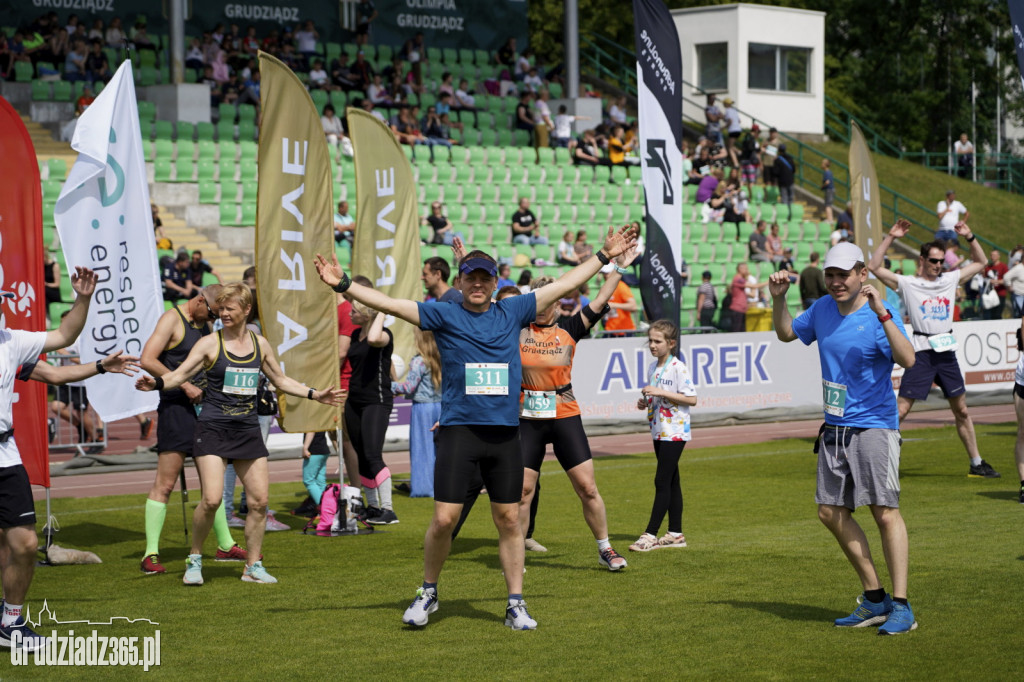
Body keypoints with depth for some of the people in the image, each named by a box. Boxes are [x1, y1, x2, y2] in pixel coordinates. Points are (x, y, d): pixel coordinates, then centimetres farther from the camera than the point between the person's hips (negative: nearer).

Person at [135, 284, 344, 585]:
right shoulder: (210, 343, -3)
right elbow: (181, 373, -8)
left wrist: (314, 394, 18)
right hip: (213, 428, -4)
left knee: (259, 501, 1)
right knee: (212, 499, -16)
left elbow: (281, 380, 22)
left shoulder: (260, 344, 9)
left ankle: (253, 566, 15)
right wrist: (157, 383, -28)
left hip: (247, 430, 4)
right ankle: (194, 559, 4)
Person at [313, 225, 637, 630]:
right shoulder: (443, 316, 3)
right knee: (444, 519, -6)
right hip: (458, 430, -2)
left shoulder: (512, 313, 10)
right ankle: (428, 593, 14)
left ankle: (516, 604, 15)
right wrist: (342, 285, -11)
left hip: (505, 434, 2)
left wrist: (604, 256, 18)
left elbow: (564, 285, 16)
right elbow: (389, 304, -2)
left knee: (508, 520, 6)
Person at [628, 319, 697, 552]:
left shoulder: (678, 368, -13)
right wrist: (646, 402, 2)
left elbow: (691, 399, -18)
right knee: (670, 482, 11)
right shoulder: (652, 368, 12)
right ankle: (675, 533, 16)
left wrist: (661, 393, -22)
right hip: (659, 431, 8)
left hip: (674, 431, -8)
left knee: (663, 482, -10)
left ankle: (650, 534, -11)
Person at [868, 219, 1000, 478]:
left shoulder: (950, 280, 12)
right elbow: (874, 267, -10)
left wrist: (970, 237, 10)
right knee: (900, 410, -8)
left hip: (947, 352, 5)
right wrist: (890, 237, -12)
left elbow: (980, 262, 23)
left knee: (962, 410, 10)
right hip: (922, 353, -5)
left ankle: (977, 464, 18)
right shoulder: (907, 284, -1)